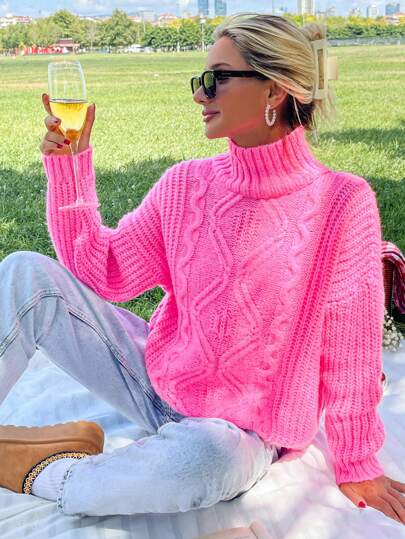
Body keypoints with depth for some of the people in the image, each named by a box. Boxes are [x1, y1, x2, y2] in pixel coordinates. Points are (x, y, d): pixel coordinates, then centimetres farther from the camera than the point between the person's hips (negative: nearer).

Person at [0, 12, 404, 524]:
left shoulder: (343, 202, -14)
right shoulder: (186, 184, -2)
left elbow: (348, 351, -9)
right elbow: (103, 273, -2)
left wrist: (356, 465, 0)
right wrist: (69, 164, -10)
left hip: (240, 430, -2)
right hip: (157, 380, 3)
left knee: (208, 456, -40)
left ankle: (48, 475, -11)